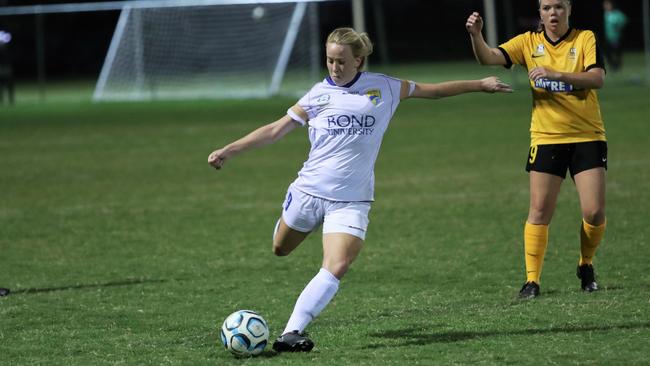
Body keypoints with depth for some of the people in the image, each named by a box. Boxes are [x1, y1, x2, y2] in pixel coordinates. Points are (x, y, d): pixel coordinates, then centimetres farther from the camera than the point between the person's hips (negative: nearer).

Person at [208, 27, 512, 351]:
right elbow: (275, 130, 6)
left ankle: (291, 333, -18)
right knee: (280, 250, 16)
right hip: (309, 190, 1)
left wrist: (480, 84, 21)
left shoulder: (384, 88, 3)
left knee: (336, 268, -20)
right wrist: (228, 151, -1)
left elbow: (432, 90, 17)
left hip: (351, 200, -1)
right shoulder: (319, 94, 1)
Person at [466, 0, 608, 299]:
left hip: (588, 137, -1)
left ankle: (586, 266, 21)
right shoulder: (529, 42, 3)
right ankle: (532, 280, 1)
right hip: (546, 138, 1)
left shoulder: (586, 39, -2)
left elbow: (597, 78, -17)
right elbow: (489, 58, -9)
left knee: (594, 212, -5)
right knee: (539, 212, -6)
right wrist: (476, 35, -29)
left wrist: (556, 74, -29)